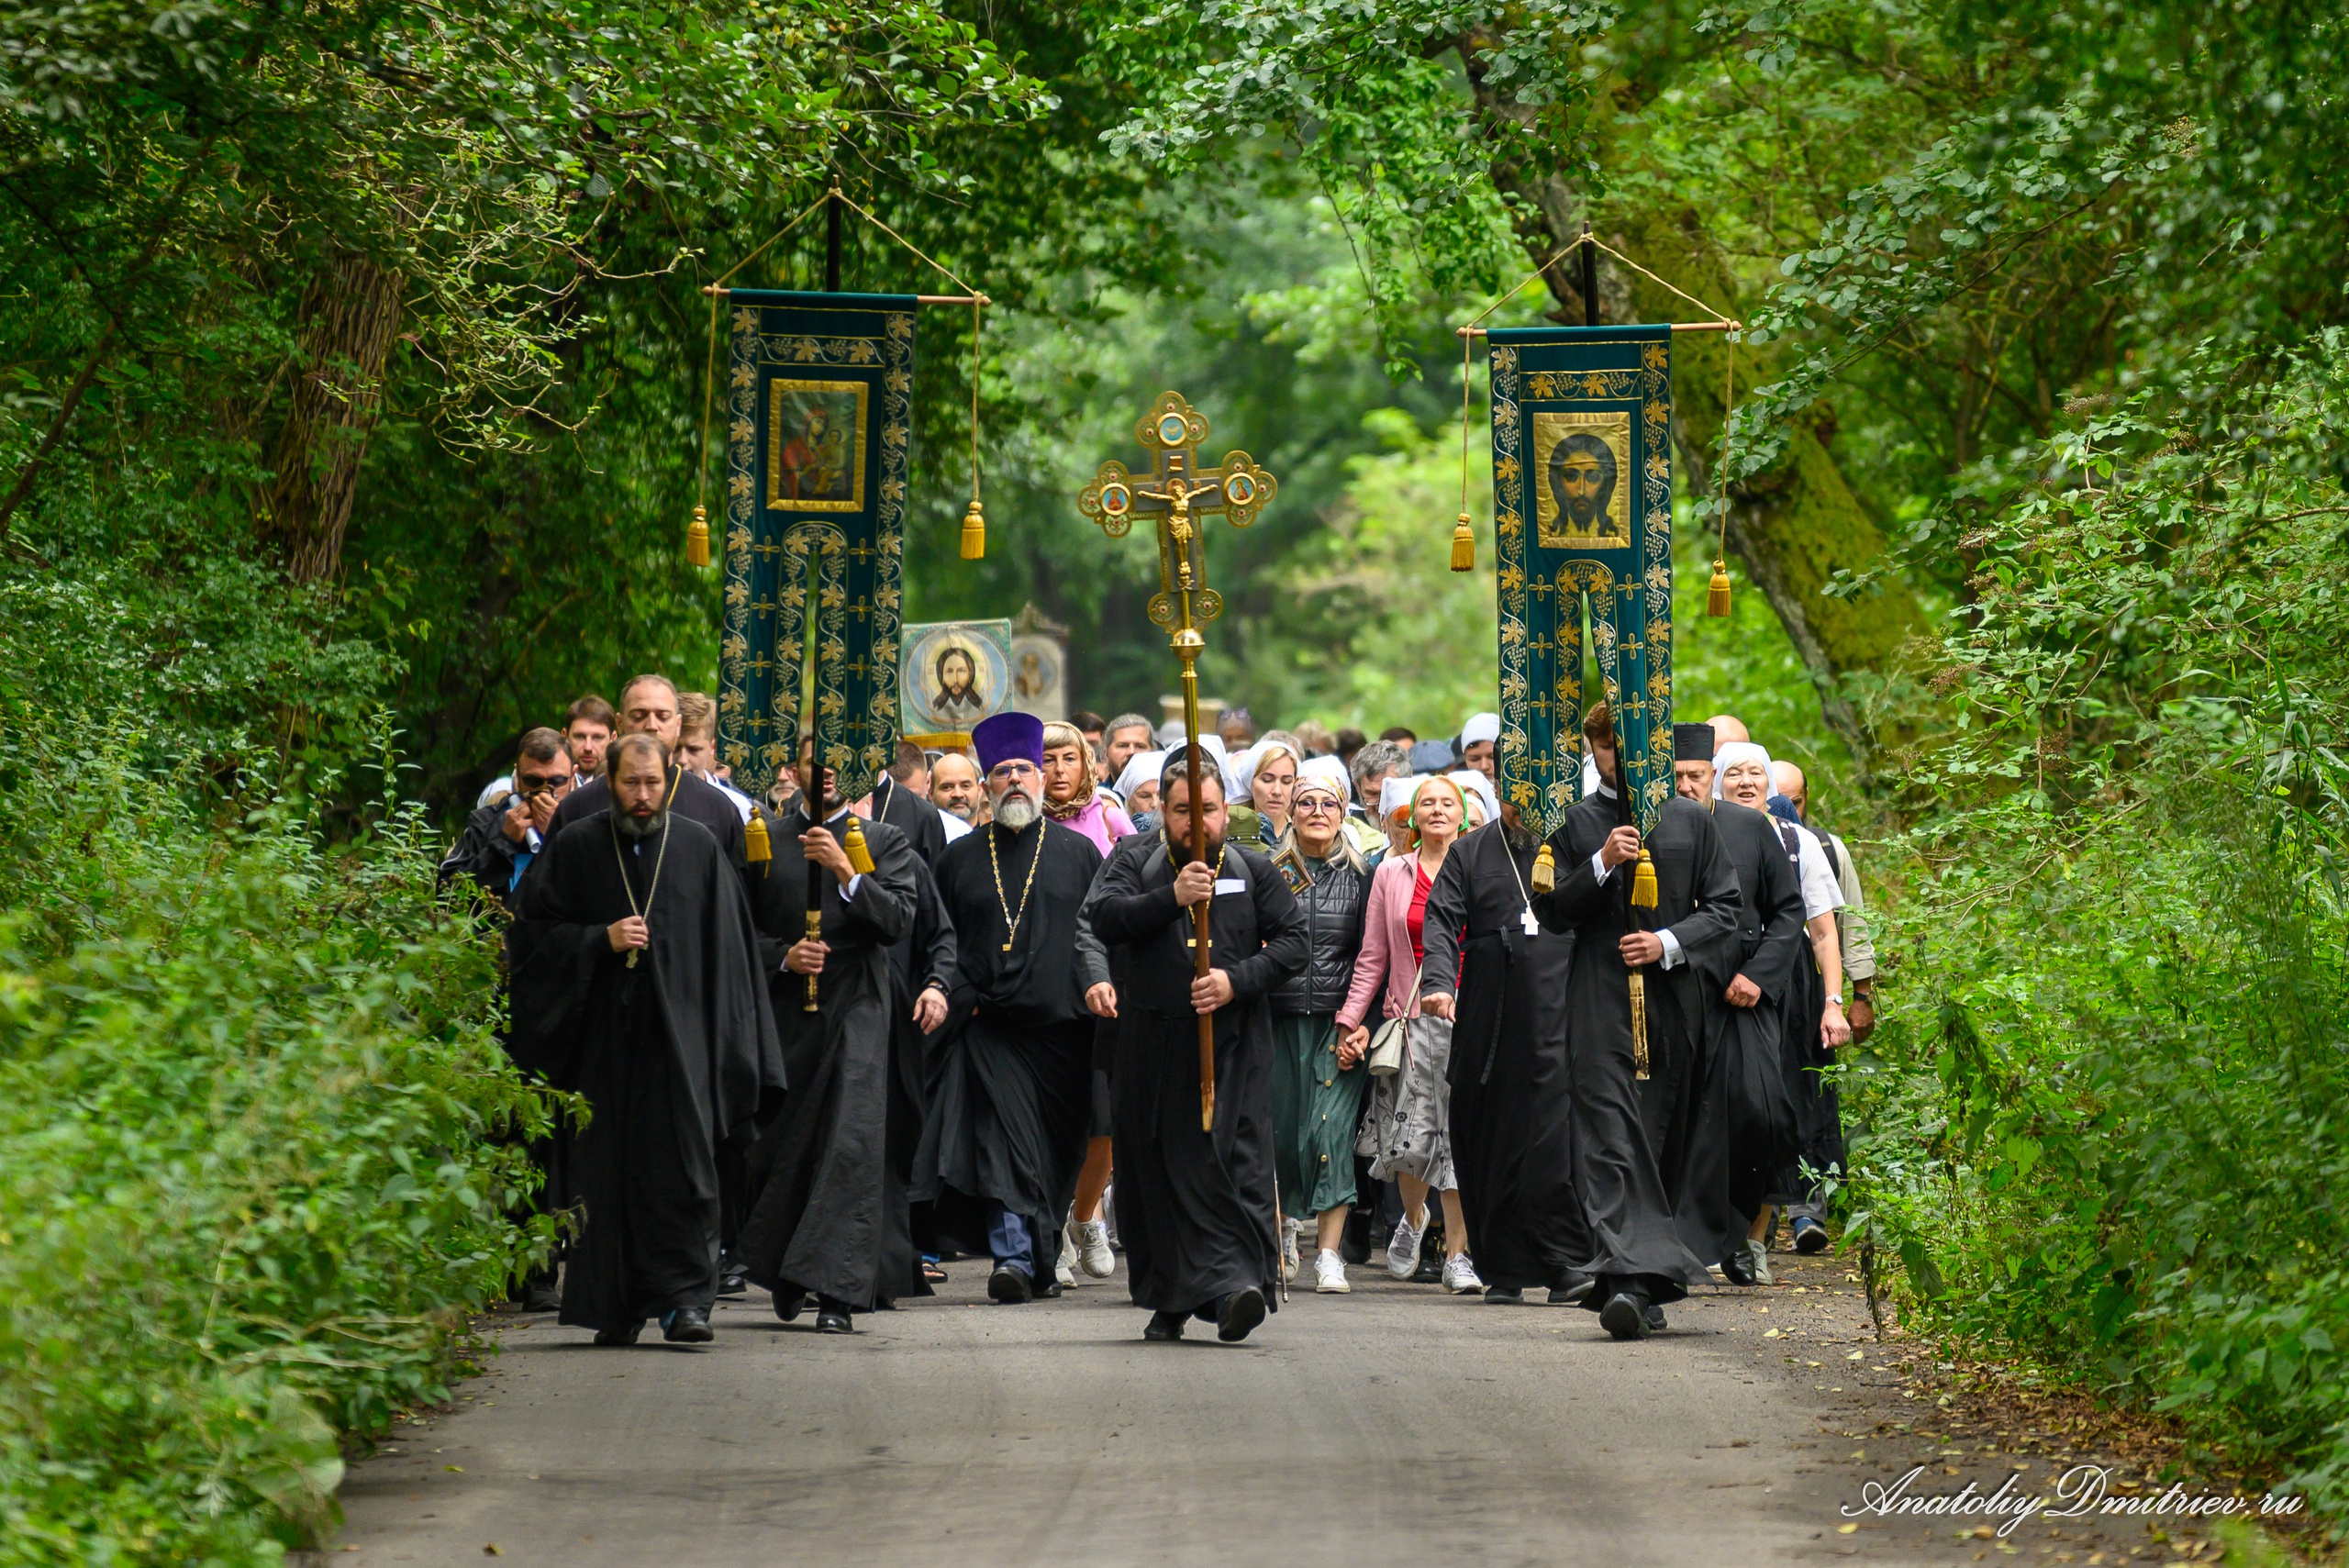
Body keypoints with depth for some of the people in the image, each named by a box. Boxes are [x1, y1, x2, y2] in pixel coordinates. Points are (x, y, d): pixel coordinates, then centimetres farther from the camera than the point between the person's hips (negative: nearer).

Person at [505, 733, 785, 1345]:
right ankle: (618, 1310, 12)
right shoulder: (574, 847, 5)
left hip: (679, 1035, -1)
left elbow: (726, 949, 6)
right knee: (608, 1174, 4)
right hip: (602, 1036, 1)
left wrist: (725, 1035, 0)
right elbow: (532, 930, 5)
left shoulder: (698, 847, 5)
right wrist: (601, 940, -10)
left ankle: (685, 1300, -8)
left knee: (683, 1165, -10)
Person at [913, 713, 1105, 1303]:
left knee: (1056, 1152, 6)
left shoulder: (1078, 852, 10)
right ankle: (1016, 1259, -18)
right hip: (990, 1028, 0)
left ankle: (1036, 1257, 18)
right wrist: (960, 999, 0)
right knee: (1001, 1144, -12)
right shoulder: (960, 858, 12)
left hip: (1061, 1027, 1)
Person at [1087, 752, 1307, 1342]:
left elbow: (1293, 940, 6)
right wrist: (1171, 898, -20)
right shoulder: (1134, 868, 11)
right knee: (1158, 1169, 3)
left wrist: (1238, 981, -9)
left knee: (1238, 1160, -14)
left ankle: (1238, 1282, -23)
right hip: (1153, 1045, 1)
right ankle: (1170, 1299, 14)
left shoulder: (1254, 871, 12)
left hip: (1234, 1046, -1)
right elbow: (1107, 919, -6)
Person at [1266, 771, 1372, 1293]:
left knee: (1332, 1129, -11)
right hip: (1280, 1019, 1)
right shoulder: (1268, 872, 8)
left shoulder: (1360, 875, 6)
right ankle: (1283, 1224, 30)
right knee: (1279, 1129, 3)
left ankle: (1328, 1254, -9)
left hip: (1339, 1023, -1)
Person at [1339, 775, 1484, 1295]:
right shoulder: (1391, 873, 9)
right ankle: (1412, 1216, 28)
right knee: (1414, 1134, -5)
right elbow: (1373, 957, 11)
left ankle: (1457, 1255, 2)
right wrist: (1353, 1018, 4)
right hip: (1413, 1016, 1)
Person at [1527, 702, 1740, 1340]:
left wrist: (1668, 943, -6)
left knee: (1663, 1142, 5)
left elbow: (1724, 906, 10)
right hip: (1601, 1003, -2)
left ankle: (1646, 1284, 16)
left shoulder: (1690, 820, 11)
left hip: (1671, 996, 2)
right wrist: (1603, 863, -11)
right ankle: (1627, 1280, -24)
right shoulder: (1573, 823, 9)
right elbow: (1550, 911, 4)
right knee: (1610, 1141, -14)